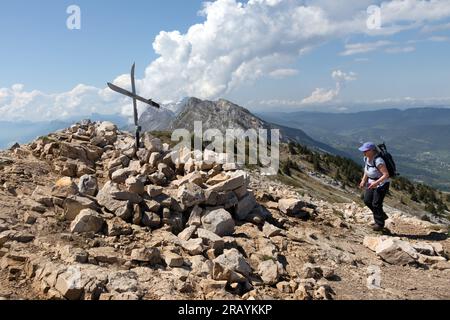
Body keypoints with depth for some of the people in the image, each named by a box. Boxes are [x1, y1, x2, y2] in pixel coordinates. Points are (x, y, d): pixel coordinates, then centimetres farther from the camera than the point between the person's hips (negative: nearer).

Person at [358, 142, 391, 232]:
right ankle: (382, 216, 29)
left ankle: (380, 224, 16)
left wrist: (376, 182, -34)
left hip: (382, 183, -8)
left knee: (376, 204, -4)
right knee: (367, 201, 8)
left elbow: (386, 174, -28)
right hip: (372, 182, 8)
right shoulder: (366, 158, -4)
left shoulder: (378, 161, -29)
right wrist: (363, 181, 3)